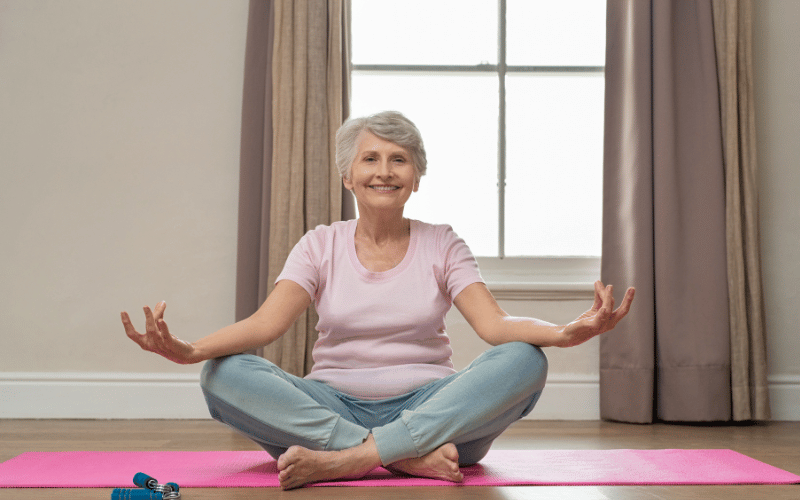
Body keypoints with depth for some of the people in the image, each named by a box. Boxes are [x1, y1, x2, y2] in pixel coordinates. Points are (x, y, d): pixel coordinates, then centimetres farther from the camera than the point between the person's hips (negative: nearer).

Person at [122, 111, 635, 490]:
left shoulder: (442, 245, 6)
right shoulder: (320, 245, 7)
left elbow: (495, 324, -9)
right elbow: (265, 322, -8)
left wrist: (567, 332, -31)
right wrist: (188, 349, -29)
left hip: (429, 408, 0)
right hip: (334, 407, 1)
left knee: (524, 360, -28)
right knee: (224, 375, -25)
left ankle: (351, 458, -32)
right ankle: (408, 458, -30)